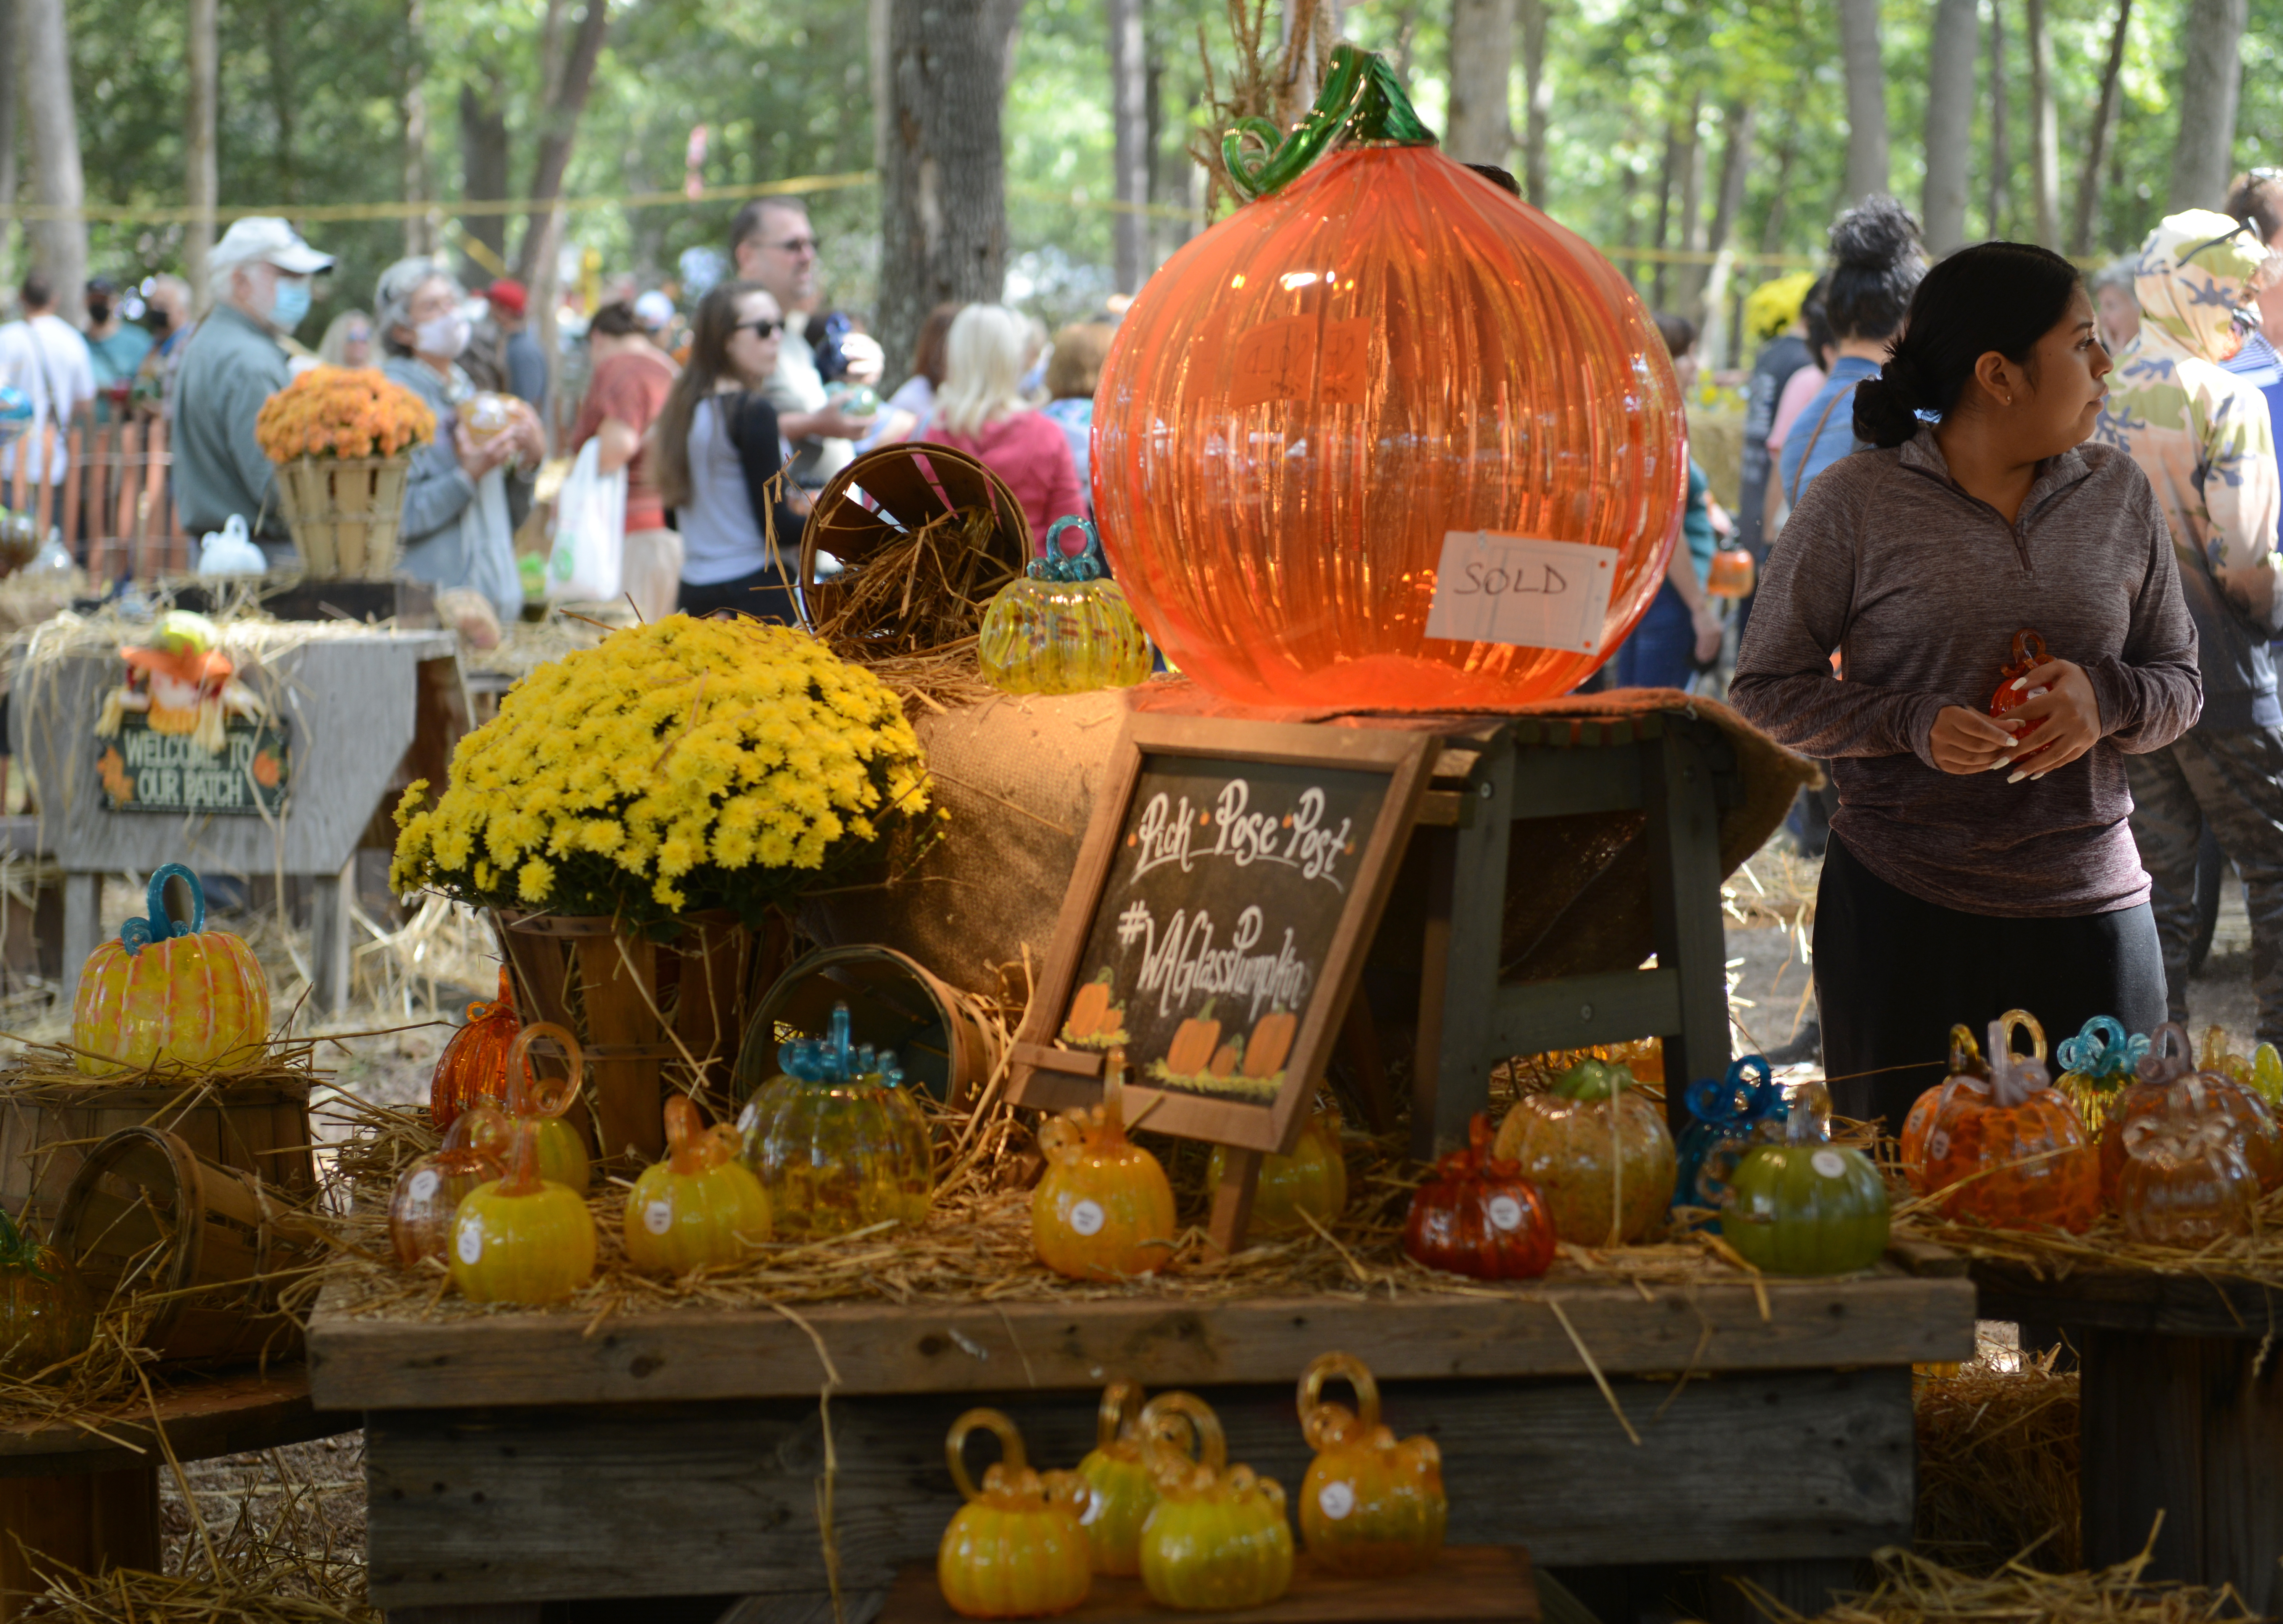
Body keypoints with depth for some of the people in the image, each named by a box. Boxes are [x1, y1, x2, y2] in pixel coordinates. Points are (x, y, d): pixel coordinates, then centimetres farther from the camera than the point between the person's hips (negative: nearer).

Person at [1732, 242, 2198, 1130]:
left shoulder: (2119, 495, 8)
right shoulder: (1854, 504, -3)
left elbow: (2181, 680, 14)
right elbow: (1765, 692, 0)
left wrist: (2108, 698, -10)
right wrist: (1910, 723, -16)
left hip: (2089, 907, 3)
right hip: (1902, 913, -3)